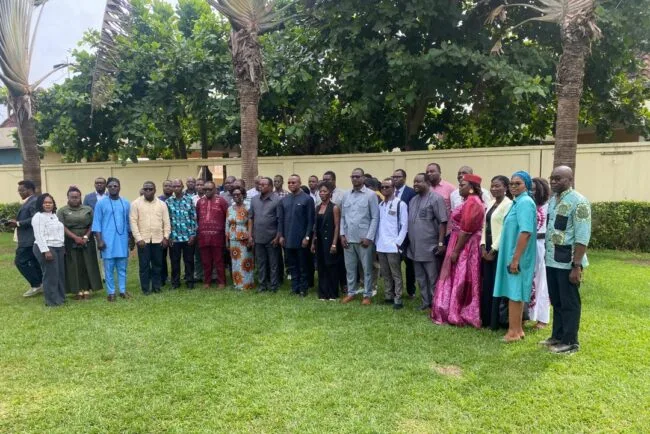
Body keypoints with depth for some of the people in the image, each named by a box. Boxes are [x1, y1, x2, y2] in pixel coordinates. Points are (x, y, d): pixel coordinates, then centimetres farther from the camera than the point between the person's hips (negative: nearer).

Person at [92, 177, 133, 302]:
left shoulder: (126, 203, 7)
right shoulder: (101, 203, -2)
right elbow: (97, 223, -2)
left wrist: (131, 238, 14)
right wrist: (99, 240, -9)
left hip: (123, 241, 3)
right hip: (107, 241, -3)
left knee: (122, 267, 9)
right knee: (109, 268, 3)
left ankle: (123, 290, 18)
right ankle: (111, 292, 12)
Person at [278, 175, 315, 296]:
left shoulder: (307, 199, -5)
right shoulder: (284, 200, 9)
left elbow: (310, 220, -8)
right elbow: (280, 219, 10)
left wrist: (307, 237, -12)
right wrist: (281, 235, 3)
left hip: (301, 239, -4)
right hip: (288, 239, 4)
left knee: (303, 265, 7)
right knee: (292, 265, 11)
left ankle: (303, 289, 16)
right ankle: (295, 288, 19)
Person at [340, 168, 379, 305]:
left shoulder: (371, 195, -5)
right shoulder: (346, 195, 8)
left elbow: (375, 218, -7)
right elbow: (342, 216, 10)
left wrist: (369, 237, -12)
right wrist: (342, 234, 2)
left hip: (364, 238, -4)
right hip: (348, 238, 4)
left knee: (367, 268, 5)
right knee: (350, 267, 11)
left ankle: (367, 295, 16)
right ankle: (351, 292, 23)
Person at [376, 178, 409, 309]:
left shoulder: (400, 204, -5)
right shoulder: (380, 205, 12)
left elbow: (404, 225, -7)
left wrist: (398, 243, -12)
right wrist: (377, 241, 8)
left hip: (393, 246, -6)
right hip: (381, 246, 6)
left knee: (396, 274, 1)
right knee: (385, 273, 12)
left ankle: (398, 299, 6)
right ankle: (388, 296, 21)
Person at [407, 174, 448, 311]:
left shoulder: (436, 198, -9)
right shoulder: (413, 200, 13)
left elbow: (442, 222, -13)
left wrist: (441, 243, -16)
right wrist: (408, 243, 14)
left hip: (430, 247, -7)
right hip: (415, 248, 7)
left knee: (433, 278, 4)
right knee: (420, 278, 15)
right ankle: (425, 302, 27)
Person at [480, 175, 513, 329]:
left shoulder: (508, 204, -11)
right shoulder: (490, 204, 14)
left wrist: (493, 249, -13)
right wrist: (483, 246, 4)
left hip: (499, 250, -8)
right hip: (488, 249, 8)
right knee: (487, 284, 11)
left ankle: (497, 321, 9)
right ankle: (487, 319, 21)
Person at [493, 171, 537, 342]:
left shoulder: (525, 202, -16)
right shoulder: (518, 202, 14)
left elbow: (525, 233, -24)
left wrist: (515, 259, -23)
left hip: (517, 257, -9)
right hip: (512, 255, 9)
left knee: (514, 294, -2)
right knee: (515, 294, 14)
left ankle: (513, 332, 7)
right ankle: (517, 329, 23)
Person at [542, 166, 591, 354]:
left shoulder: (579, 202, -13)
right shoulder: (552, 200, 11)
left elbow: (582, 237, -17)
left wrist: (577, 266, -20)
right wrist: (547, 255, 10)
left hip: (568, 262, -7)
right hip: (551, 261, 7)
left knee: (569, 303, 4)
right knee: (556, 302, 17)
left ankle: (570, 341, 17)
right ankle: (557, 336, 30)